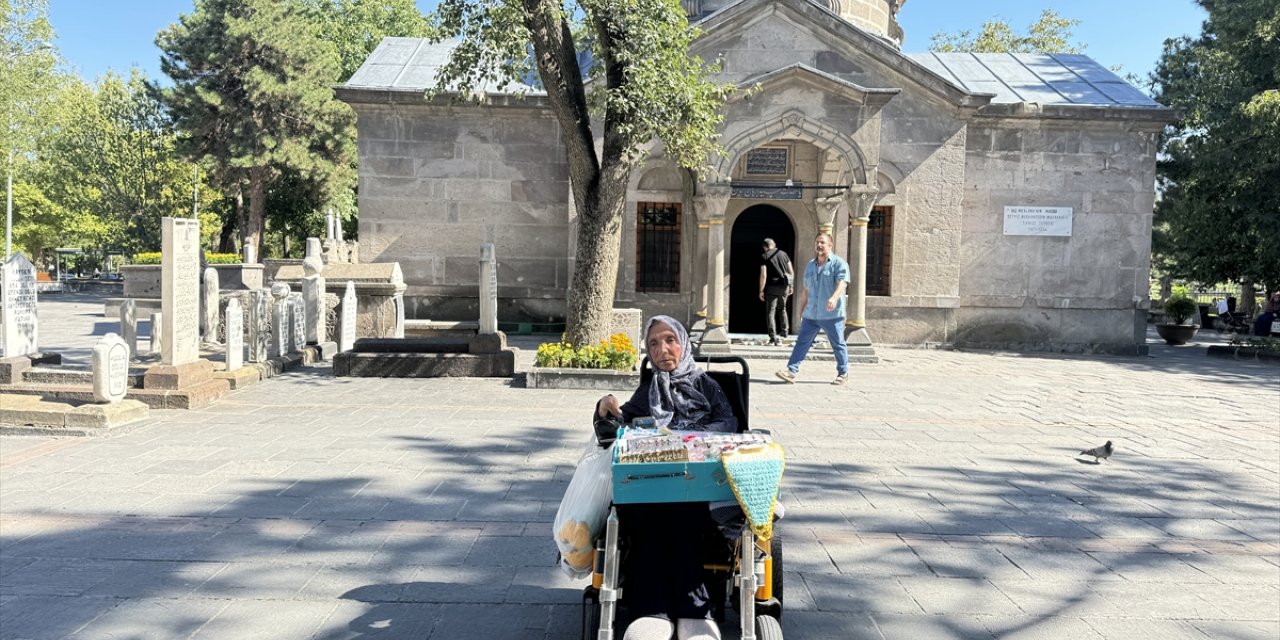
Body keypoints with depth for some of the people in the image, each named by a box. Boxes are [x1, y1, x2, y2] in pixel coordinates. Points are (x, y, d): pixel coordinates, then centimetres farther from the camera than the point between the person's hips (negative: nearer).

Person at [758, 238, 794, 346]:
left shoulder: (764, 257, -4)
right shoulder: (783, 254, 9)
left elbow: (763, 275, -12)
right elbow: (791, 272, 8)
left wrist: (761, 290, -7)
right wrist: (790, 286, 17)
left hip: (772, 286, -4)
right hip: (784, 286, 4)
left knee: (770, 312, 1)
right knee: (782, 309, 25)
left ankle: (773, 337, -5)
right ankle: (784, 331, 29)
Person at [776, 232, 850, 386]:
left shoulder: (839, 263, -5)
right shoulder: (810, 265, 16)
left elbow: (842, 283, -19)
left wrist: (834, 298, -37)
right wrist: (802, 310, 20)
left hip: (832, 315, -5)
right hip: (811, 315, 6)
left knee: (838, 345, 5)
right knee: (801, 342, -1)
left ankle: (843, 374, 17)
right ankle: (791, 371, -3)